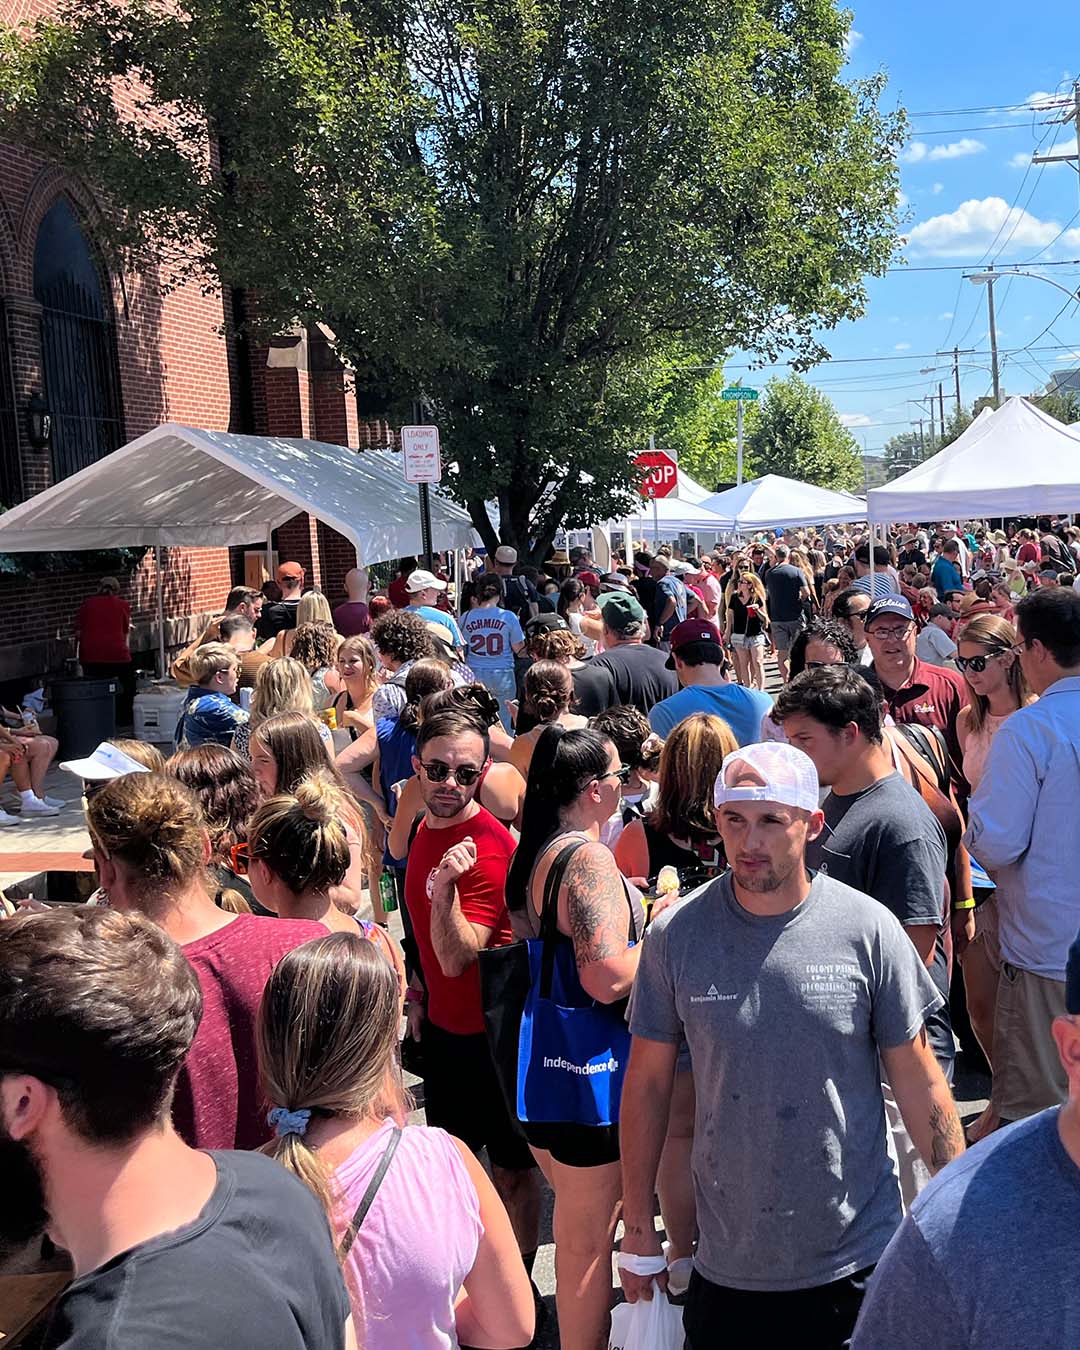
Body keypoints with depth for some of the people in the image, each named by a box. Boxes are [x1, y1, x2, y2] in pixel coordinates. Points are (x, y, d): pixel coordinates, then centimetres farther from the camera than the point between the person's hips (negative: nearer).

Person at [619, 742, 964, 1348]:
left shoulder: (868, 928, -10)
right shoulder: (677, 934, -7)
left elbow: (919, 1079, -2)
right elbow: (648, 1083, 1)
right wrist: (639, 1227, 4)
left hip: (857, 1261, -1)